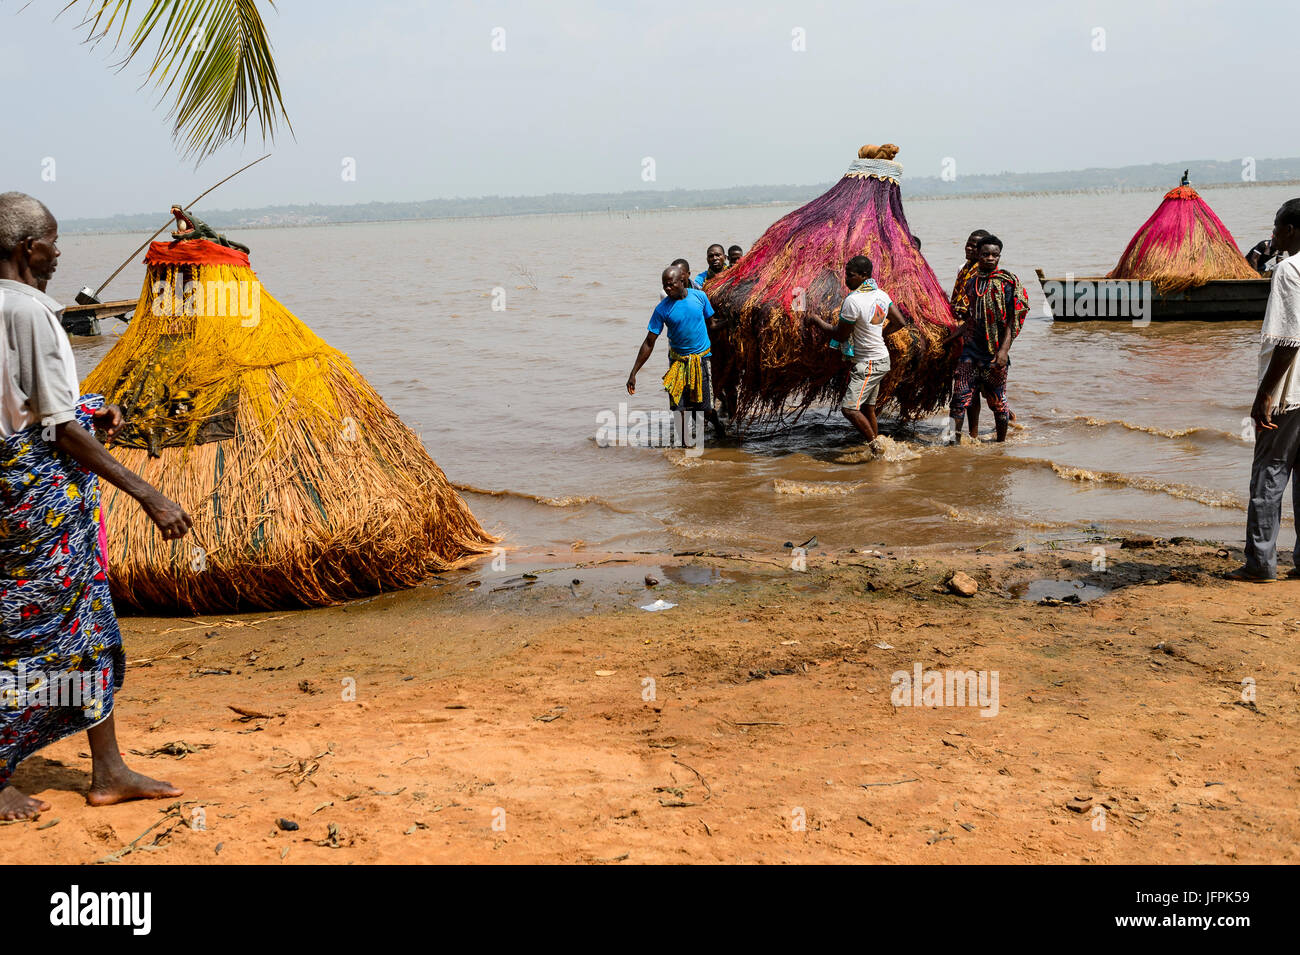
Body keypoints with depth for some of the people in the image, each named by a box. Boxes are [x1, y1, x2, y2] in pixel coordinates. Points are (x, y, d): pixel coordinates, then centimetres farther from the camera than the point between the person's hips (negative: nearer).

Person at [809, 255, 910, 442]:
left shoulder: (853, 300, -21)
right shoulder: (881, 294, 5)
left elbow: (841, 335, -14)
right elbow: (900, 322, 13)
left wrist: (819, 322, 1)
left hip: (869, 364, -10)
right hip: (880, 359, 10)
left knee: (849, 409, -13)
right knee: (868, 409, 15)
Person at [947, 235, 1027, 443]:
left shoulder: (1008, 283, -4)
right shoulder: (972, 281, 10)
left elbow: (1013, 320, -9)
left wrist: (1004, 350, -17)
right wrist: (950, 337, 11)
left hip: (995, 351, -3)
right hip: (971, 348, 3)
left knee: (997, 399, 7)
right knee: (960, 395, -6)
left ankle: (1002, 442, 24)